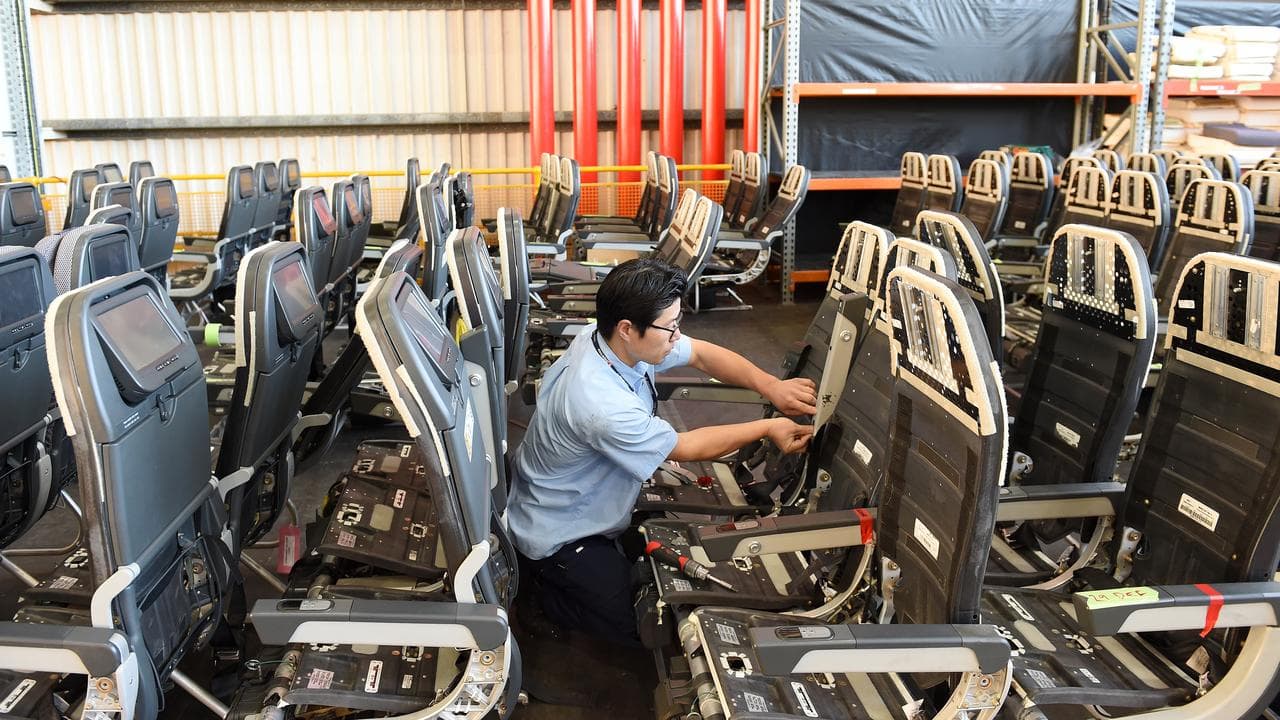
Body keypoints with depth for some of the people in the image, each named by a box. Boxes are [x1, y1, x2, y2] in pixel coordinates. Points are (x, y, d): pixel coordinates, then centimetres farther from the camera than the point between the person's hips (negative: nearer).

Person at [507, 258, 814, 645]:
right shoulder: (601, 403, -40)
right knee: (638, 632, -2)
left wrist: (771, 386, -19)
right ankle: (543, 583, 12)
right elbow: (683, 448, -24)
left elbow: (700, 353, -5)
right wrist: (767, 428, -16)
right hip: (559, 536, -8)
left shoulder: (609, 336, -15)